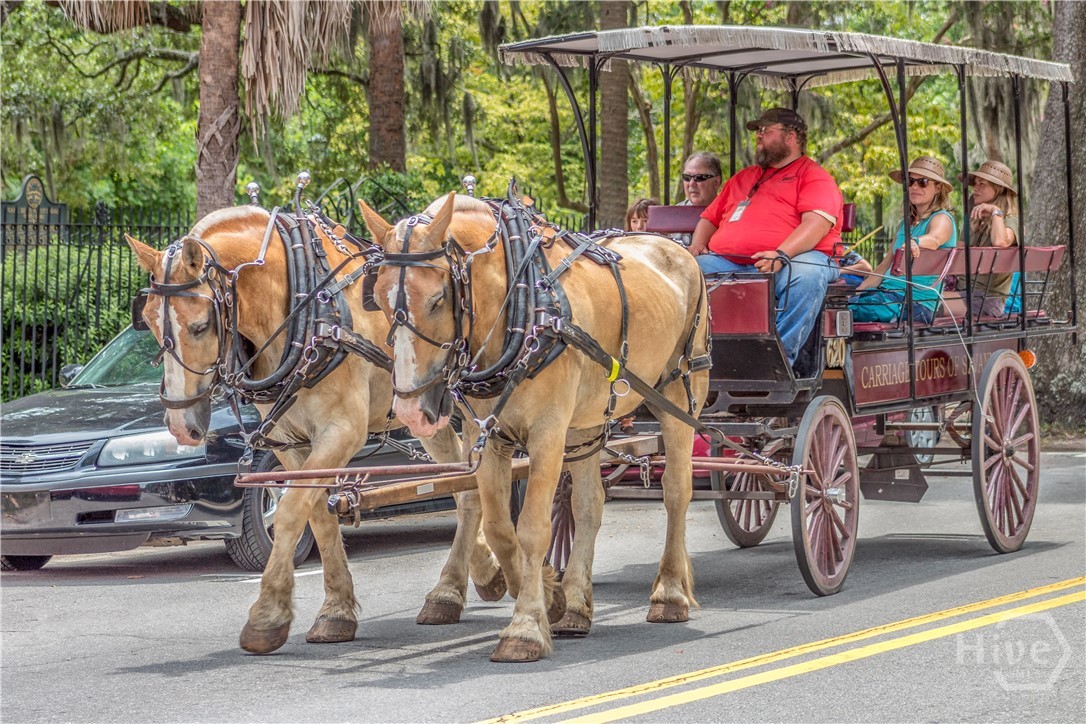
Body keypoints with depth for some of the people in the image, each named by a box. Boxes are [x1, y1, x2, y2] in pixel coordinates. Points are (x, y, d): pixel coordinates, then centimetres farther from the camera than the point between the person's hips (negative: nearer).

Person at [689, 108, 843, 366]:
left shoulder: (814, 176, 10)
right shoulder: (744, 177, 33)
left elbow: (818, 223, -7)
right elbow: (710, 217, 34)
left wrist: (781, 254, -24)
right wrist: (698, 244, 9)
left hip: (791, 259, -5)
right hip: (727, 262, 6)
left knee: (806, 275, -39)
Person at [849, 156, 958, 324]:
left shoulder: (942, 219, -2)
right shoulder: (905, 224, 23)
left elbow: (935, 239, -27)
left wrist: (913, 242, -50)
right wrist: (857, 291, 15)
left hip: (917, 300, -8)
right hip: (889, 293, 8)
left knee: (845, 309, -29)